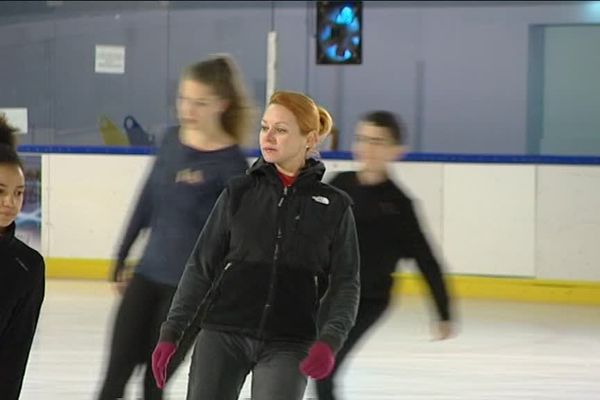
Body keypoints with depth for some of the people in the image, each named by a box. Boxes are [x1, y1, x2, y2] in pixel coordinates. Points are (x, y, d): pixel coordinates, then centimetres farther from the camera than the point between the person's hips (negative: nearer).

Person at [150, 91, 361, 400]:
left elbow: (345, 283, 2)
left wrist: (330, 340, -14)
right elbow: (201, 266, 6)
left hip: (287, 344, -1)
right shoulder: (239, 194, 4)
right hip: (222, 336, 1)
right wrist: (171, 332, 1)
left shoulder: (333, 207, 2)